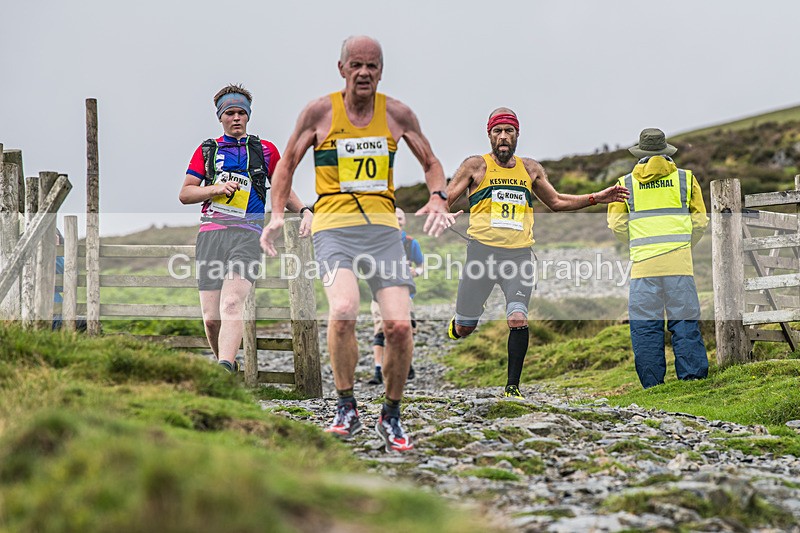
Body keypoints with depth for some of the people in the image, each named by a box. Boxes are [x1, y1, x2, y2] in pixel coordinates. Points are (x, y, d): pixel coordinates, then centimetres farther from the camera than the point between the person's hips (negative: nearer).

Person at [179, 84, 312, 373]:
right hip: (210, 235, 2)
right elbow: (185, 194, 14)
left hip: (247, 235, -2)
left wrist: (304, 211, 10)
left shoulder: (265, 150, 16)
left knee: (231, 304, -25)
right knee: (211, 317, -5)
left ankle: (224, 370, -38)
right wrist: (216, 189, -4)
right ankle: (228, 365, 17)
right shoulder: (206, 151, 17)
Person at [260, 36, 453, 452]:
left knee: (399, 325, -10)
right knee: (343, 309, -28)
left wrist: (437, 197, -1)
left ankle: (391, 416, 13)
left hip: (383, 227, 2)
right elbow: (287, 164, 12)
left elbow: (430, 162, 19)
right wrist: (277, 214, -1)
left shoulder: (397, 113, 8)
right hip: (333, 227, -2)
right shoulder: (320, 112, 3)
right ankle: (346, 409, -10)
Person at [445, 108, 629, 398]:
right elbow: (445, 199, 0)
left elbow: (556, 202, 27)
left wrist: (596, 198, 19)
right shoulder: (475, 166, 4)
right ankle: (456, 323, 43)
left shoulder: (530, 168, 15)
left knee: (519, 320, -17)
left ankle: (512, 387, -5)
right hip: (482, 252, -2)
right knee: (464, 329, 4)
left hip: (519, 255, 2)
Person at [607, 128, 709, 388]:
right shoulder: (685, 179, 9)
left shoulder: (626, 183, 9)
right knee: (684, 320, 3)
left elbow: (617, 224, 7)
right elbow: (700, 221, 10)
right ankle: (692, 376, 1)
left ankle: (652, 384, 2)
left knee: (645, 325, 3)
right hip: (679, 260, 0)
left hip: (643, 261, 0)